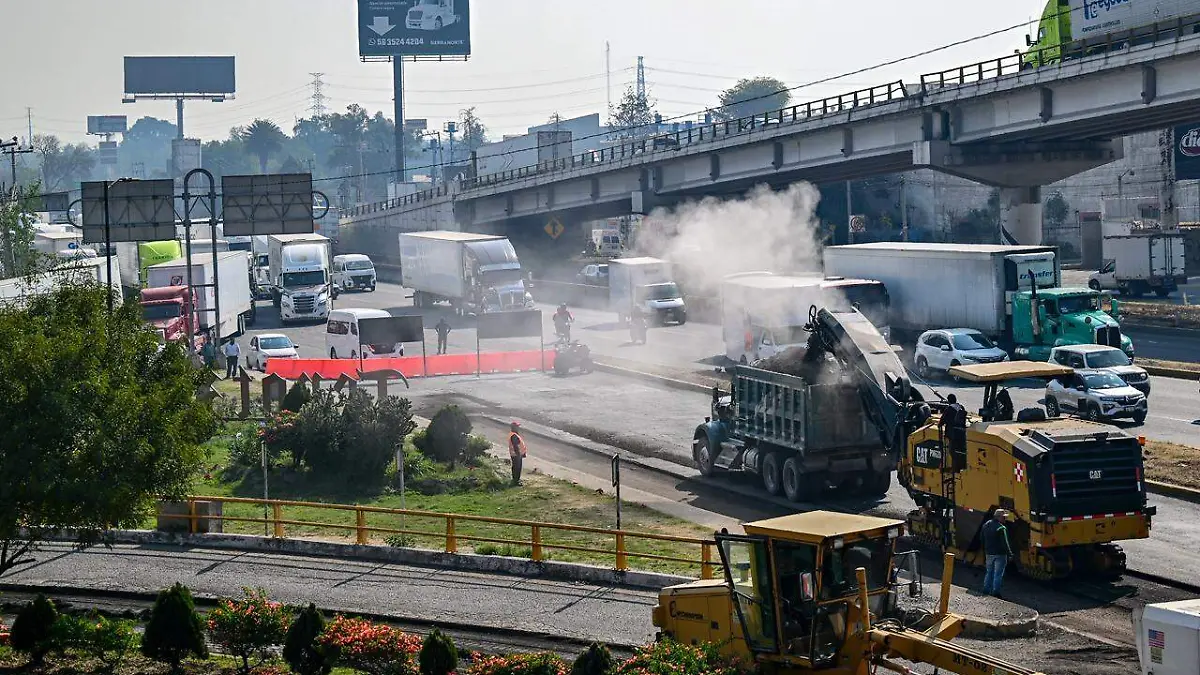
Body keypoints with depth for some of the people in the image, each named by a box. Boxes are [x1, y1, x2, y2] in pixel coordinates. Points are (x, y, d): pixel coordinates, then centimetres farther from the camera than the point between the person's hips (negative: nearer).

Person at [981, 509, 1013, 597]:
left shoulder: (986, 525, 8)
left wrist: (985, 552, 25)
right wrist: (1009, 554, -11)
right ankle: (995, 592, -1)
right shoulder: (1001, 528, -18)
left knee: (989, 572, 18)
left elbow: (983, 541, 16)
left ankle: (986, 590, 20)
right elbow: (1005, 543, -18)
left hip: (989, 554, 7)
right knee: (998, 574, -1)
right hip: (999, 554, -7)